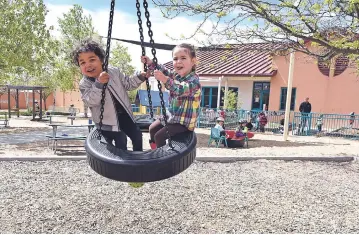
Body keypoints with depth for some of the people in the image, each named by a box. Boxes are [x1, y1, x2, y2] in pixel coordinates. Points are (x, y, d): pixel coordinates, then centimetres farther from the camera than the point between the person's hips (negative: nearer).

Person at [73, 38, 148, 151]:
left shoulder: (114, 71, -4)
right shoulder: (84, 84, -12)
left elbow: (127, 84, 8)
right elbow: (91, 102, -27)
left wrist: (140, 77, -6)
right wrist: (99, 84, -40)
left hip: (124, 113, 4)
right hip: (108, 120, -4)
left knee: (137, 135, 12)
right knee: (121, 141, -7)